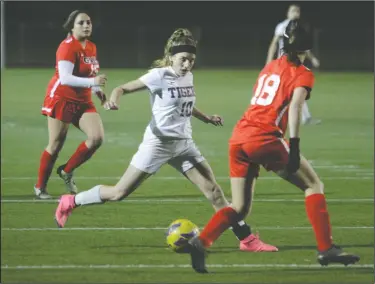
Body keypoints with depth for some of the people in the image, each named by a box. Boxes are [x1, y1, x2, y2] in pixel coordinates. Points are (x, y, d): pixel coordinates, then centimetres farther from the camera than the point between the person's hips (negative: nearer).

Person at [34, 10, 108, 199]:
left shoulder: (91, 47, 9)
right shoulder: (68, 47, -16)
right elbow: (65, 78, -26)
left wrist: (97, 90, 7)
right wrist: (92, 82, -34)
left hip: (83, 101, 7)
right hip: (61, 99, -7)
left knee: (97, 137, -9)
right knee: (55, 145, -1)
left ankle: (67, 171, 9)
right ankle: (40, 187, 15)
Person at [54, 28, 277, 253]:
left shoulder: (188, 77, 7)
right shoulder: (159, 76, -13)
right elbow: (123, 88, -12)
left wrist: (207, 119, 23)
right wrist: (114, 100, -32)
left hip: (184, 143, 6)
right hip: (158, 143, -6)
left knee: (213, 190, -2)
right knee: (119, 193, -3)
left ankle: (246, 238, -1)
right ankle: (70, 202, 16)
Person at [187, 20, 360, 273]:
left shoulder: (270, 67, 23)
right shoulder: (302, 74, 4)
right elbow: (294, 108, -13)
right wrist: (294, 147, -19)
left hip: (238, 138, 6)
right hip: (265, 139, -6)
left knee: (240, 208, 11)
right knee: (314, 186, 8)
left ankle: (200, 242, -11)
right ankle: (326, 249, 0)